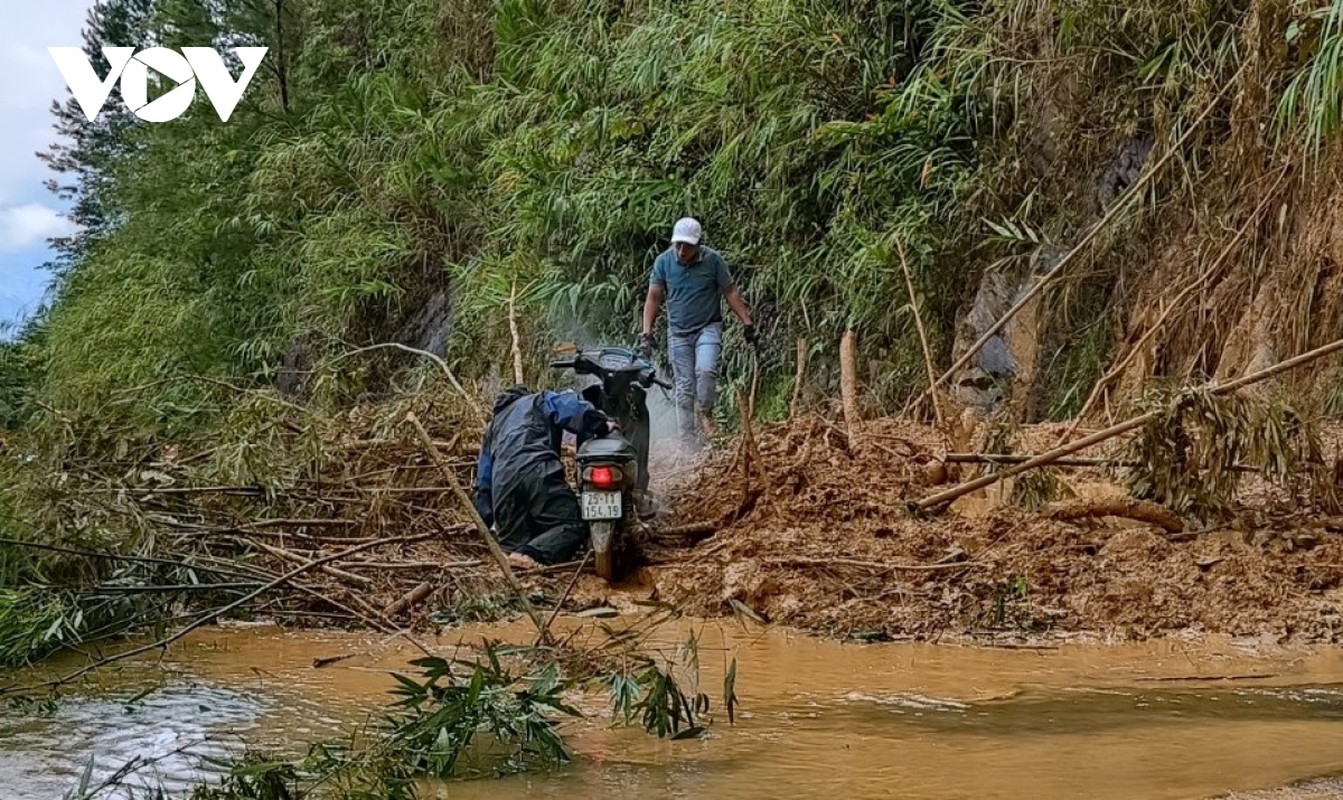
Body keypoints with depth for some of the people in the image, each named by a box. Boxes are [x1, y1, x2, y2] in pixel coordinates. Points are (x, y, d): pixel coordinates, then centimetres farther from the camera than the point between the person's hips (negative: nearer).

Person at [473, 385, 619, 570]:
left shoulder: (494, 424, 41)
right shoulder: (539, 400, 29)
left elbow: (483, 477, 36)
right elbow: (570, 408, 4)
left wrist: (485, 521, 37)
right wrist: (601, 425, 5)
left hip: (501, 483, 5)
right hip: (536, 472, -5)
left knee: (513, 544, 9)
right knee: (572, 525, -10)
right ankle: (529, 554, -36)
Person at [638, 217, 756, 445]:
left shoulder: (713, 259, -8)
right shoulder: (663, 261, -4)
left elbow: (730, 292, -1)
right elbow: (653, 298, 1)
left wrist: (748, 324, -4)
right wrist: (646, 334, -4)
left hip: (708, 328, -2)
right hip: (678, 332, 2)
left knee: (706, 370, -27)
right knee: (684, 388, 1)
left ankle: (706, 413, 0)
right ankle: (687, 442, 5)